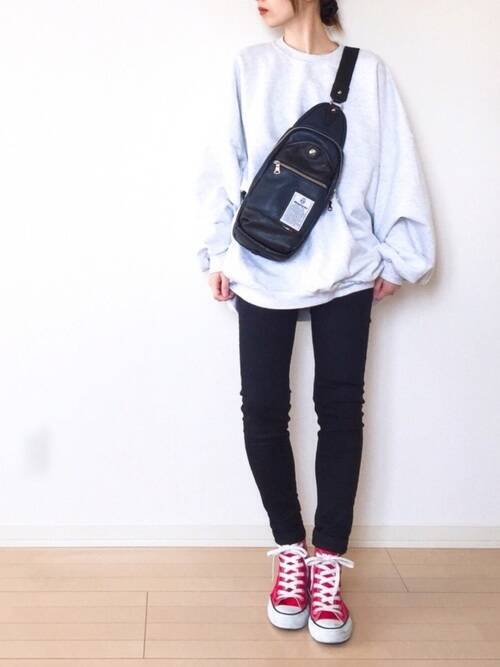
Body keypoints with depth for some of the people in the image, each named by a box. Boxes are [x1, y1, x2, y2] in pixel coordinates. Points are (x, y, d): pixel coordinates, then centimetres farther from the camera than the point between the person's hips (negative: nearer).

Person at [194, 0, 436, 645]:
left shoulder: (367, 70, 4)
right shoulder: (249, 66, 7)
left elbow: (394, 168, 4)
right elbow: (222, 165, 6)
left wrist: (396, 255, 2)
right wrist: (218, 250, 1)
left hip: (345, 271, -1)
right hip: (262, 271, 1)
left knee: (341, 409, 1)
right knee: (263, 410, 0)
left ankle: (328, 562, 12)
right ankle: (290, 551, 17)